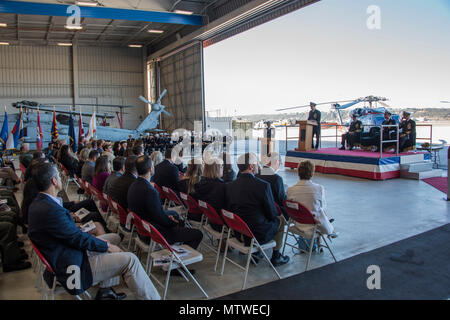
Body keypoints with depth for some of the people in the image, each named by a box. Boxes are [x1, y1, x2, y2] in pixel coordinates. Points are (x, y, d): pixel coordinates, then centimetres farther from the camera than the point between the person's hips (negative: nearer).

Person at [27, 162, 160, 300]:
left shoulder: (38, 203, 4)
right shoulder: (51, 210, -28)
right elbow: (78, 239, -21)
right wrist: (107, 246, -8)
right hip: (73, 267, -11)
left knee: (114, 238, 21)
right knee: (130, 260, -13)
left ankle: (105, 290, 24)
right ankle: (153, 298, -1)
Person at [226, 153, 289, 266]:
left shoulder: (229, 186, -6)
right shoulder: (263, 185, -20)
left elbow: (230, 209, 5)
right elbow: (272, 214, -11)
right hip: (258, 235, -5)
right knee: (279, 221, 22)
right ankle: (276, 256, 29)